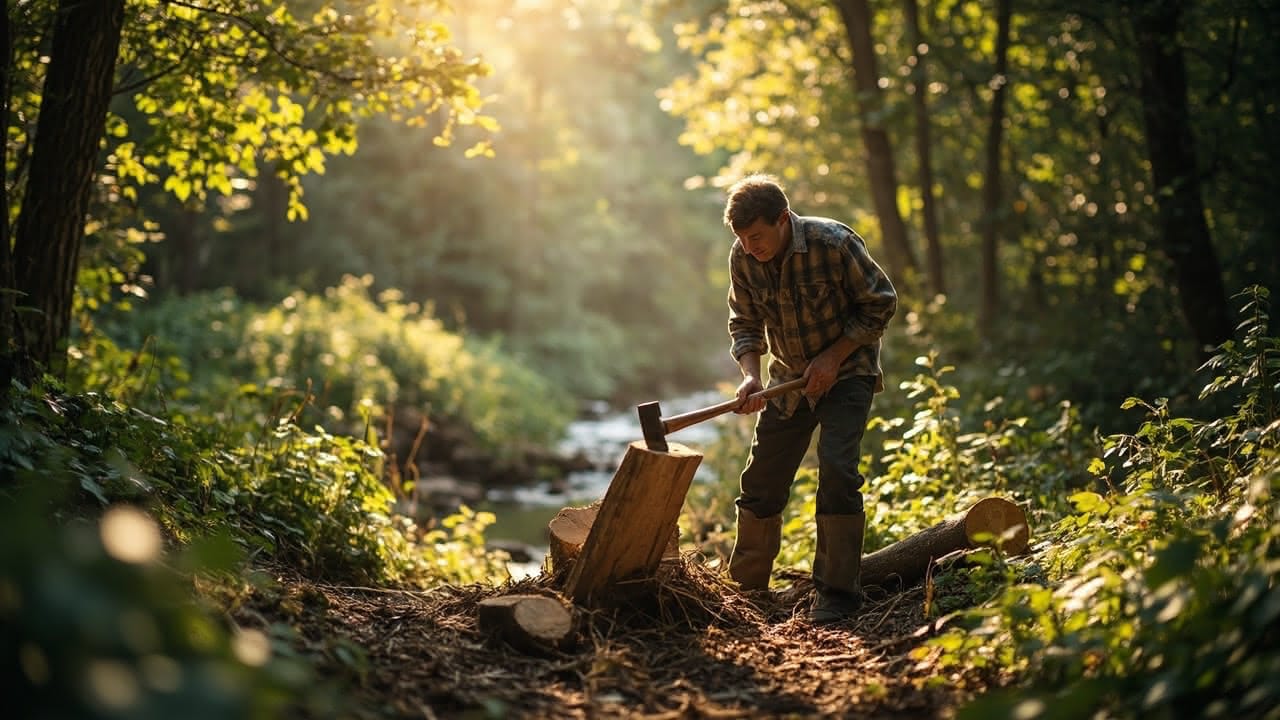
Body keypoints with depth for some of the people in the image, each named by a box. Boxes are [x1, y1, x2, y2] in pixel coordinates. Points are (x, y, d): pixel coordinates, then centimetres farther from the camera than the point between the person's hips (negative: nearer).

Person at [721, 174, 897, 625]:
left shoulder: (834, 243, -24)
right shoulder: (743, 258, -11)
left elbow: (880, 304, -13)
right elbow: (744, 324, 1)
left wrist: (833, 357, -18)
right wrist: (751, 375, -17)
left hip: (846, 372, -5)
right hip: (789, 378, 5)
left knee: (836, 469, -20)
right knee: (761, 478, 4)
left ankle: (838, 593, -11)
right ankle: (745, 586, 20)